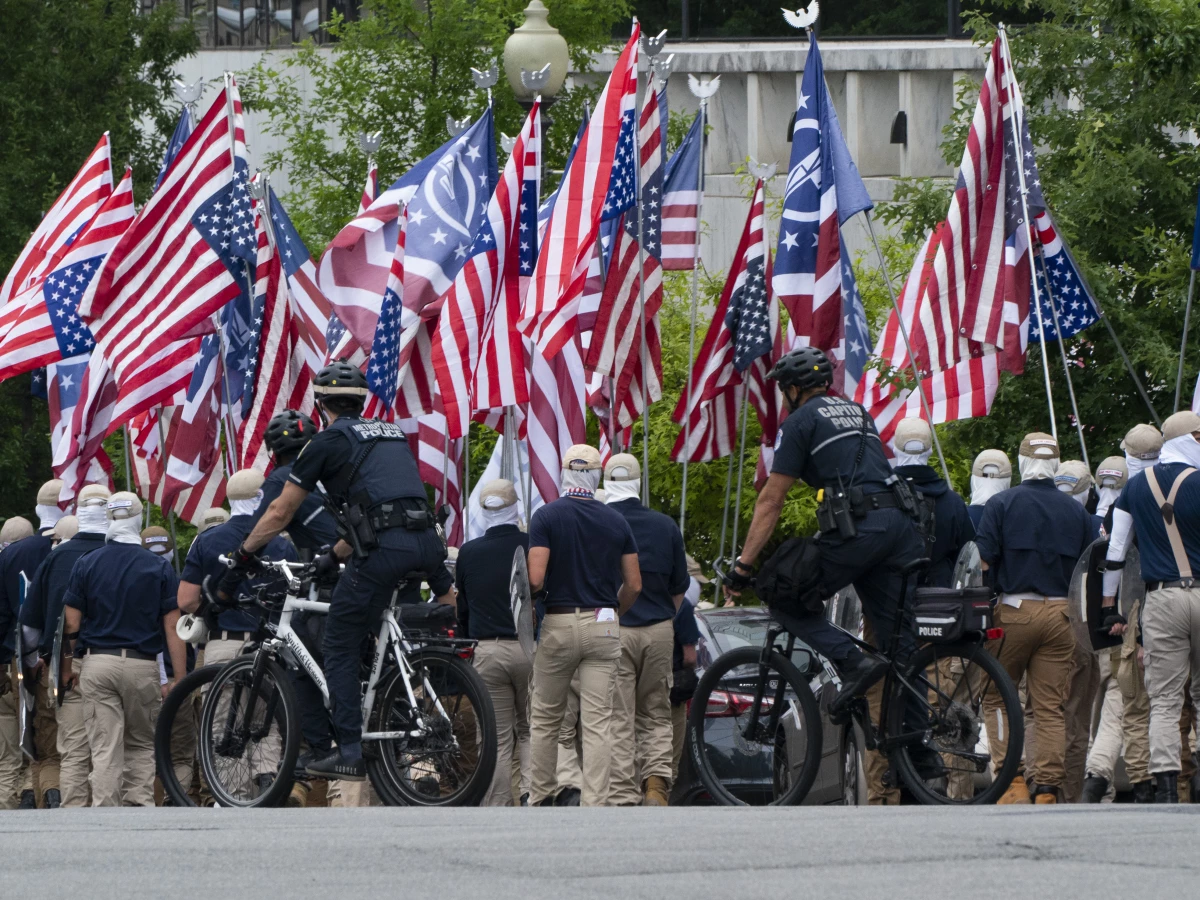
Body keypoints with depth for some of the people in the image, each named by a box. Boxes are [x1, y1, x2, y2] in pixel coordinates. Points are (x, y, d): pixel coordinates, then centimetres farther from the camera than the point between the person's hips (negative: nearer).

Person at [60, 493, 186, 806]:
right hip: (142, 664, 0)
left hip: (97, 663, 0)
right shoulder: (159, 568, 1)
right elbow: (172, 628, -3)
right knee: (141, 745, 14)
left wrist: (66, 667, 14)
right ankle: (140, 806, 2)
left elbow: (71, 624, 2)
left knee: (105, 750, -1)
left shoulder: (86, 565, 3)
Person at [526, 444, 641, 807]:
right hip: (604, 627, 2)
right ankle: (594, 807, -8)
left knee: (545, 719, 13)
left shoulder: (547, 517, -6)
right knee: (596, 724, -1)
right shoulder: (616, 522, 5)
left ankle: (540, 799, 18)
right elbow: (633, 584, 7)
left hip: (559, 623, -2)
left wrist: (533, 593, 9)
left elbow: (535, 579, -14)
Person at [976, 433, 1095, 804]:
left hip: (1015, 610, -3)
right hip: (1060, 613, 3)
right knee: (1050, 707, 3)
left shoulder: (1002, 504, 0)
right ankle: (1048, 790, -2)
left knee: (996, 698, 9)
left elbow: (981, 562, -6)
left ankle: (1012, 780, -4)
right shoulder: (1076, 512, 10)